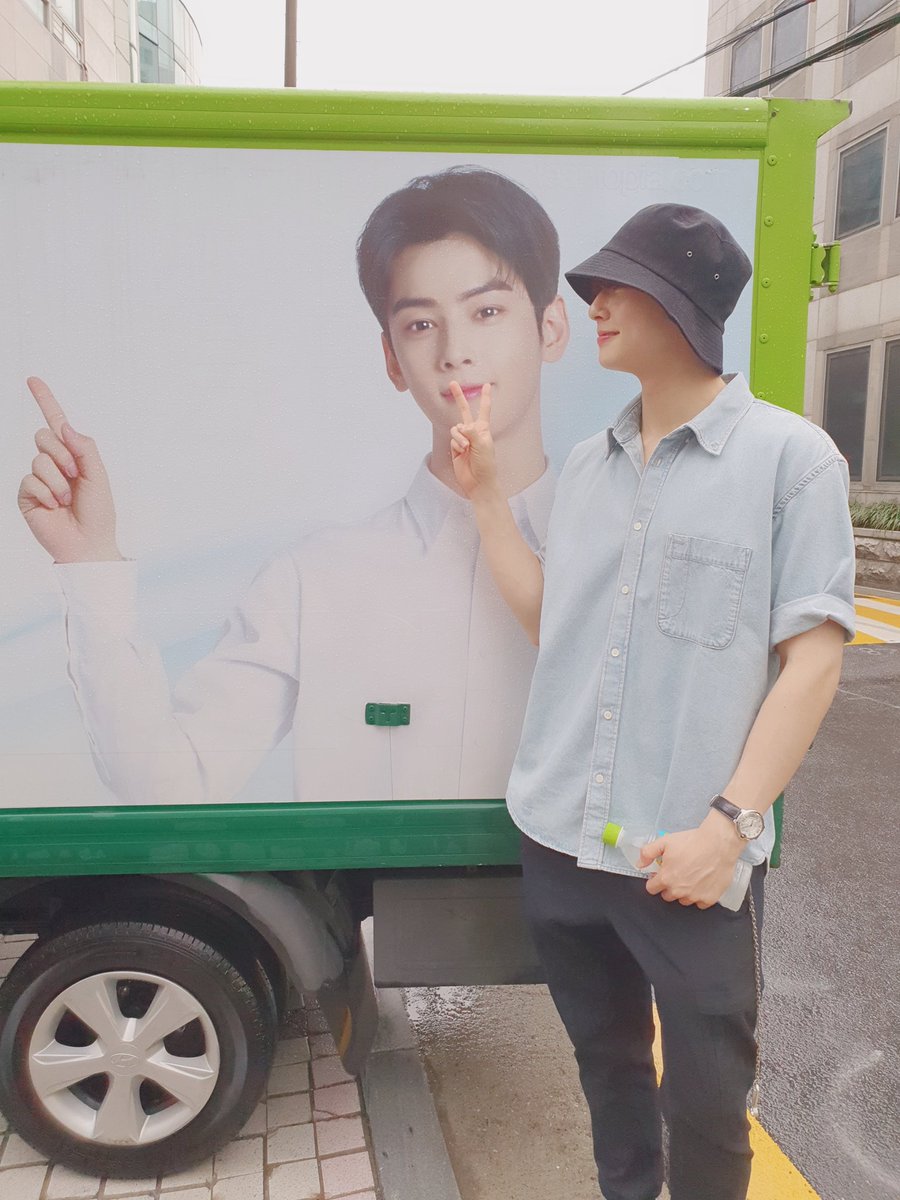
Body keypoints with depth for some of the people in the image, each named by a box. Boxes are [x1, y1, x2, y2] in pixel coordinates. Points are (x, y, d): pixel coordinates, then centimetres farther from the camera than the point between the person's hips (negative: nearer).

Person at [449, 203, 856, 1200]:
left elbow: (813, 657, -9)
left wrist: (730, 822, -16)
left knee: (705, 1102, 11)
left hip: (689, 859, -5)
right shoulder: (588, 464, 10)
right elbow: (547, 622, 11)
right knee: (606, 1061, 23)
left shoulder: (789, 456, -6)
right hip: (557, 842, 5)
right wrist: (482, 492, 6)